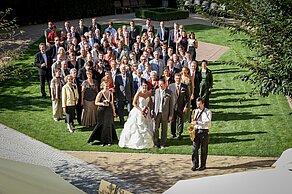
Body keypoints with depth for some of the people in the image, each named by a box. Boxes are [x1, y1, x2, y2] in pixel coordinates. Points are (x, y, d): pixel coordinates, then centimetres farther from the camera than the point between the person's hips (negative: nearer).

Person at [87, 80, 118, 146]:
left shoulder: (111, 93, 5)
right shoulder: (100, 93, -8)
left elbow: (112, 103, 12)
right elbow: (96, 102, -5)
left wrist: (113, 112, 12)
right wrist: (103, 104, -20)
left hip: (109, 111, 4)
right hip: (102, 111, -4)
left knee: (109, 125, 3)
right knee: (102, 126, 1)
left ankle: (108, 141, 12)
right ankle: (102, 141, 11)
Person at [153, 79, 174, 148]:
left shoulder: (169, 93, -2)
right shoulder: (156, 91, 2)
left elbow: (171, 104, 1)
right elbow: (153, 102, 6)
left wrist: (171, 115, -2)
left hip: (165, 113, -1)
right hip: (157, 113, 1)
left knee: (164, 129, 7)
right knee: (155, 128, 2)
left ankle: (162, 144, 19)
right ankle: (156, 143, 18)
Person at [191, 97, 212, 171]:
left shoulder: (207, 112, -6)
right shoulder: (196, 111, 13)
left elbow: (207, 122, -18)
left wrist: (197, 123, -25)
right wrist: (193, 122, 4)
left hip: (204, 132, -5)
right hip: (196, 131, 5)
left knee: (204, 150, 3)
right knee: (194, 148, 0)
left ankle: (203, 165, 13)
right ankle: (195, 164, 7)